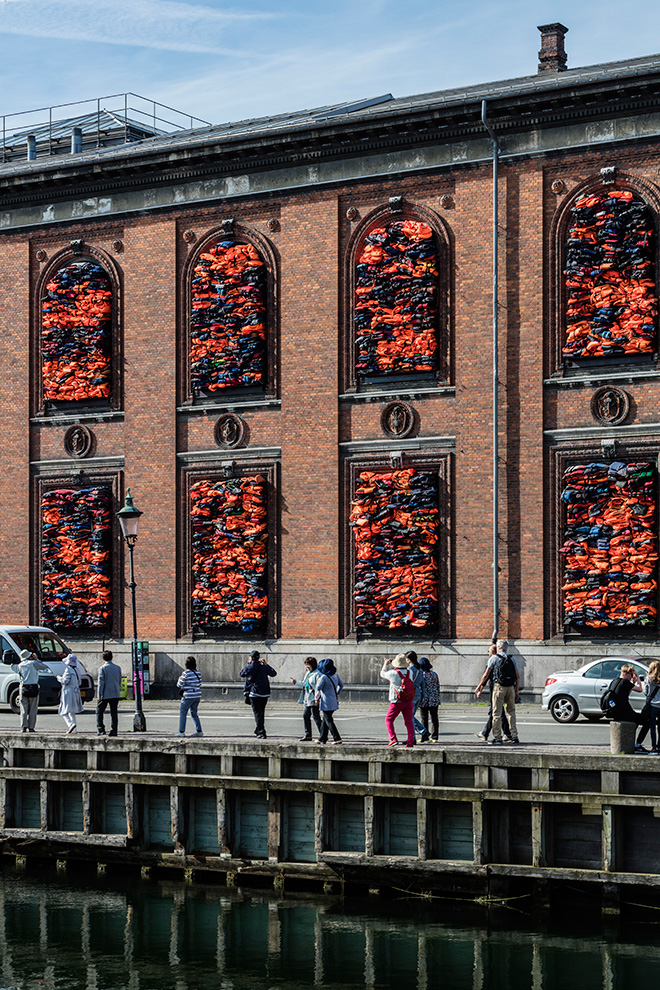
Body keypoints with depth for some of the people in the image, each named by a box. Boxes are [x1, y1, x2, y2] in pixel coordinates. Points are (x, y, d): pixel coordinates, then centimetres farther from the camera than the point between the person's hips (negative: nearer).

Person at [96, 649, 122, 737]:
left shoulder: (102, 668, -8)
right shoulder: (118, 667, 6)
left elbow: (101, 682, -11)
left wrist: (99, 695, -9)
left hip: (105, 694, -4)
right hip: (115, 694, 4)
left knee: (99, 711, 7)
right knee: (114, 712, 7)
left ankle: (100, 730, 0)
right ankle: (114, 731, 4)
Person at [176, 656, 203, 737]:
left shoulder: (186, 673, -13)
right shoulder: (198, 673, 7)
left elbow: (179, 685, -9)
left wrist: (179, 679, 11)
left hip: (188, 696, -7)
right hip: (197, 695, 7)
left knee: (182, 712, 3)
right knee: (193, 713, 16)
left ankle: (181, 731, 0)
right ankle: (199, 731, 11)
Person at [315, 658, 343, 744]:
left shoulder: (323, 677, -20)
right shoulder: (335, 675, 3)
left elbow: (318, 688, -12)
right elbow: (341, 684, 15)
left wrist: (318, 681, 6)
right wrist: (337, 693, 27)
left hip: (326, 703, -8)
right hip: (334, 701, 8)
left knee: (329, 721, -3)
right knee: (325, 720, 18)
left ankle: (337, 738, -10)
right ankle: (322, 738, 26)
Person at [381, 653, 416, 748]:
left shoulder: (393, 673, -16)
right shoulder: (409, 672, -2)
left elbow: (383, 674, 3)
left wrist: (385, 665, 23)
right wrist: (391, 666, 29)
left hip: (397, 702, -4)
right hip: (409, 701, 4)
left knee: (388, 720, 10)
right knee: (409, 721, 6)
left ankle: (393, 739, -2)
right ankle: (410, 741, -3)